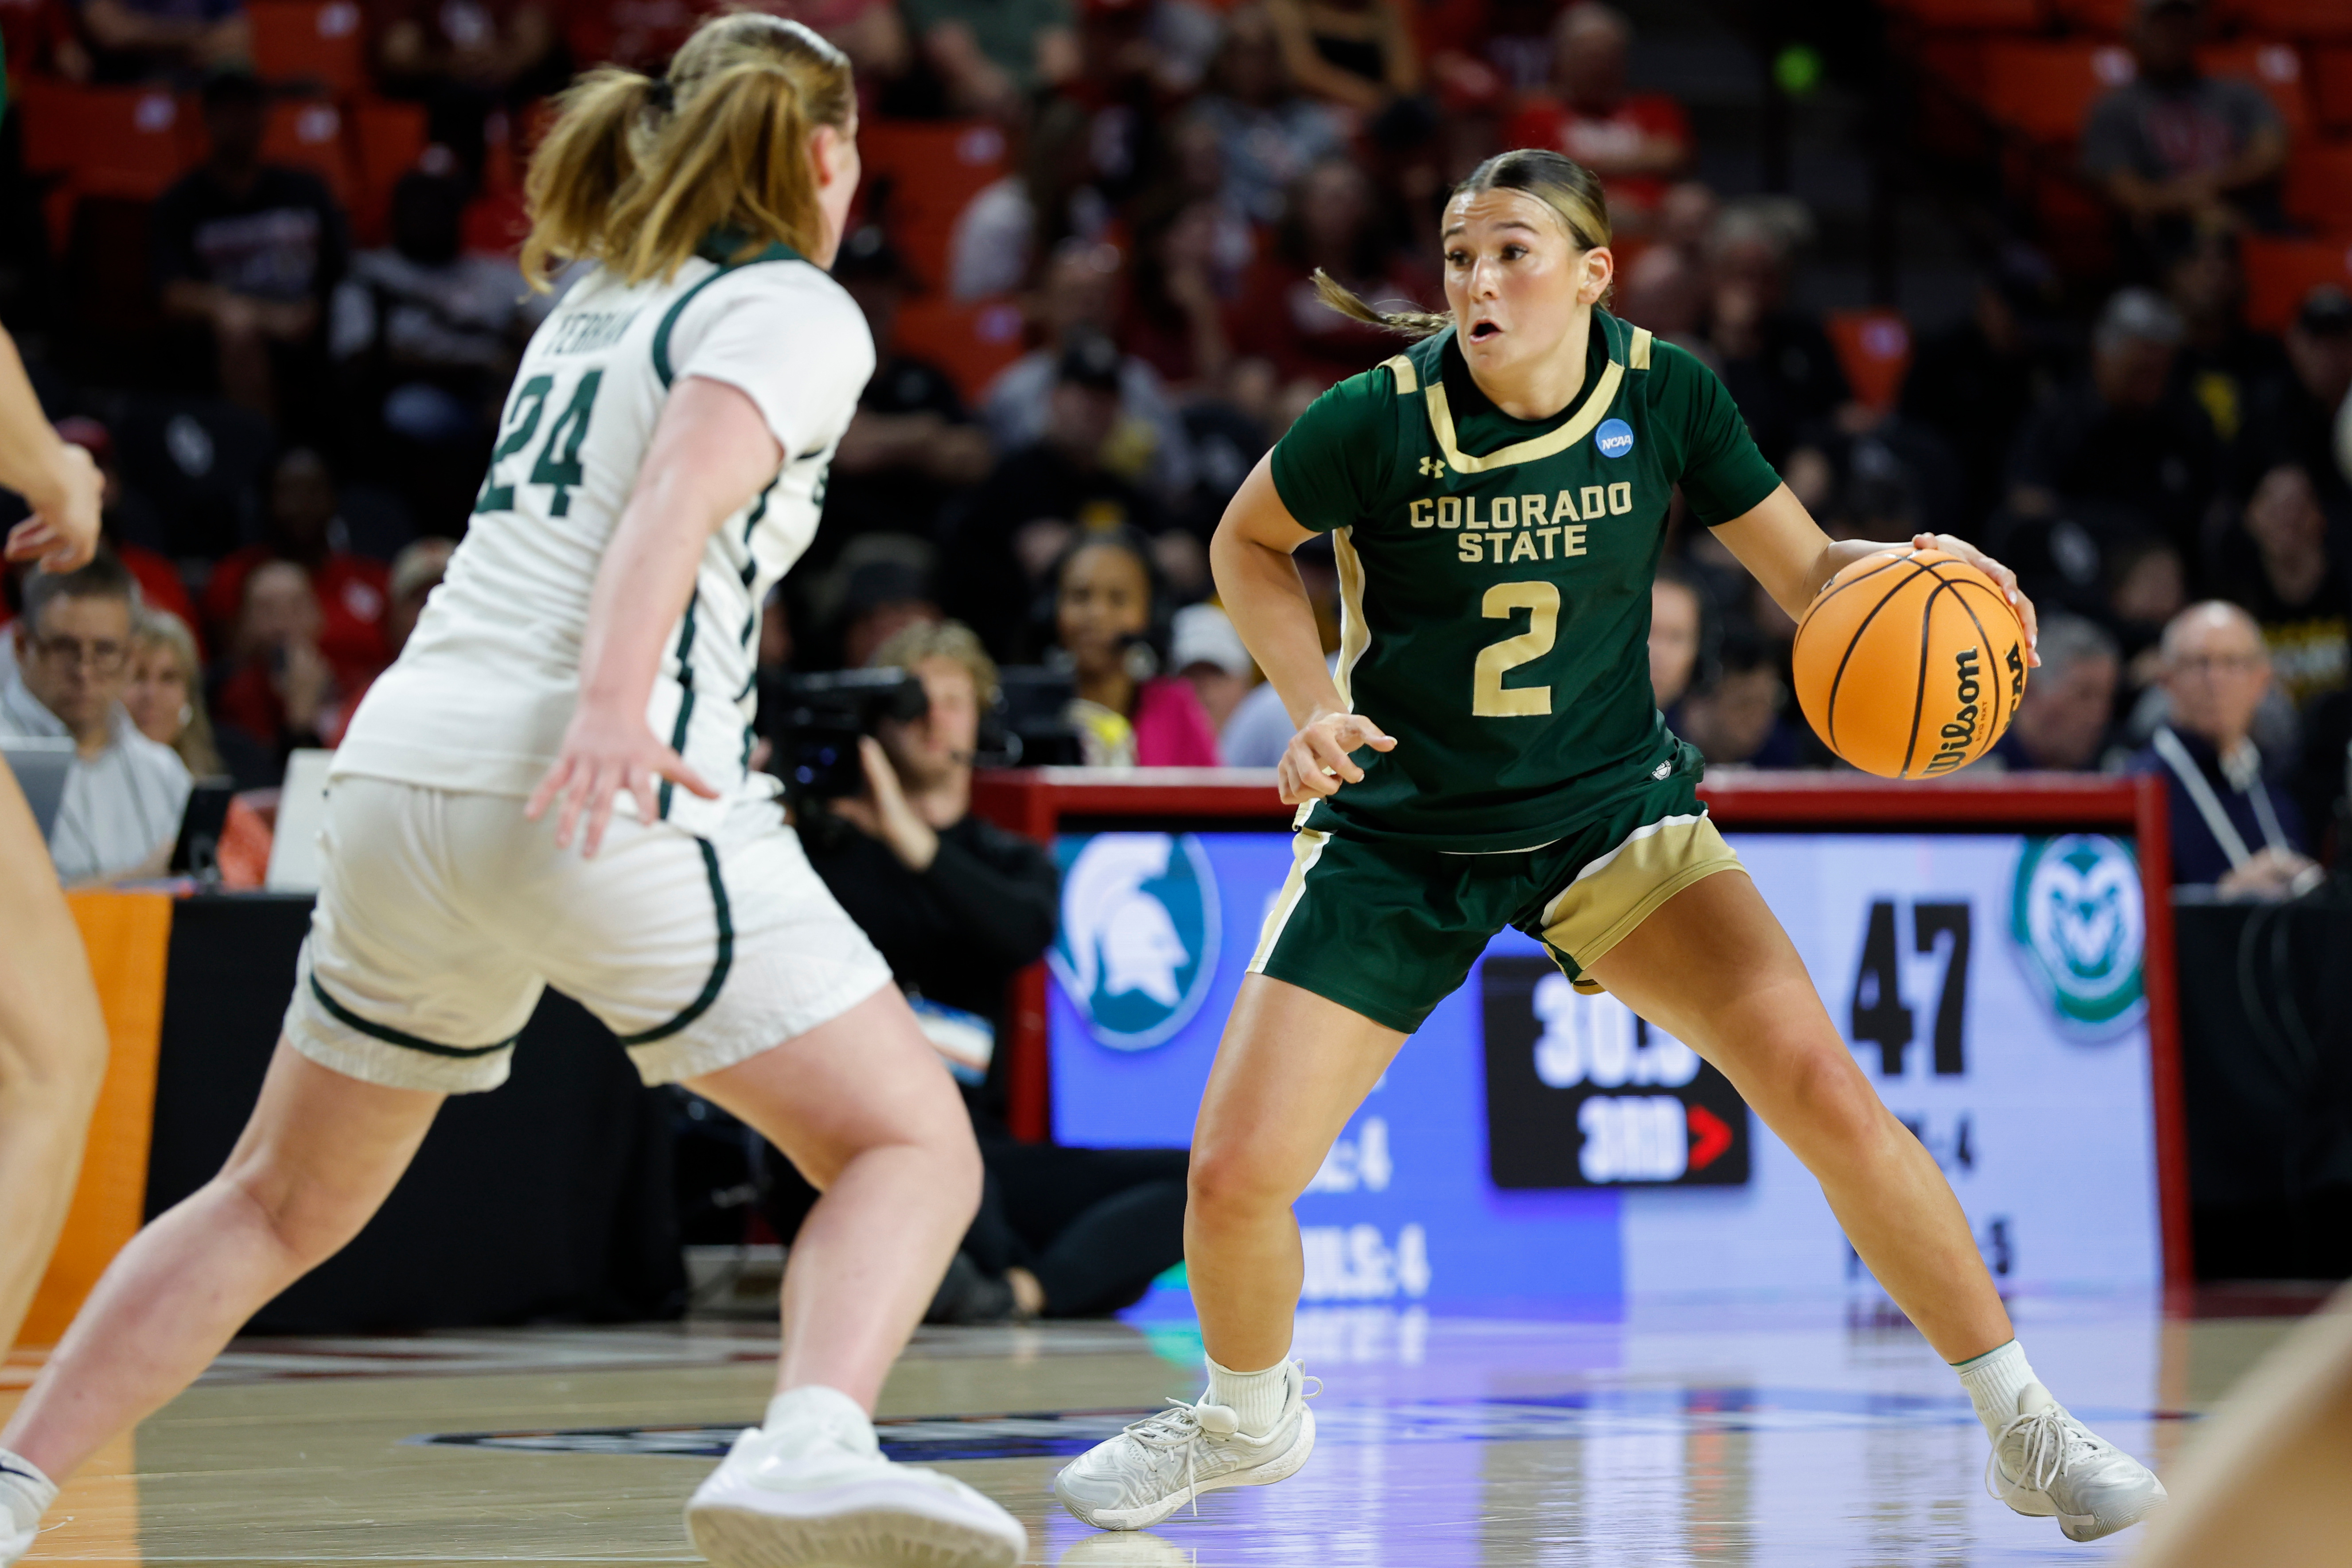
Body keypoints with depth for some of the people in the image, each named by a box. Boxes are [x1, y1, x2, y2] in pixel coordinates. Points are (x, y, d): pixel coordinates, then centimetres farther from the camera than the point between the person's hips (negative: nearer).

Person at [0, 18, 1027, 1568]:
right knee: (912, 1146, -4)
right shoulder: (796, 315, 1)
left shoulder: (595, 304, 23)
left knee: (281, 1204, 20)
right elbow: (678, 497, -17)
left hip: (405, 768, 7)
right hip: (617, 802, -7)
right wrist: (613, 705, -31)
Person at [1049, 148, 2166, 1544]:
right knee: (1237, 1176, -11)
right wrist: (1315, 705, -12)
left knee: (1824, 1088, -19)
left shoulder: (1665, 396, -11)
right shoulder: (1380, 420, -16)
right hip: (1398, 828, -1)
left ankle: (2025, 1426, -4)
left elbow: (1810, 571, -2)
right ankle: (1247, 1419, 25)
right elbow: (1248, 548, 3)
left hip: (1611, 805, 1)